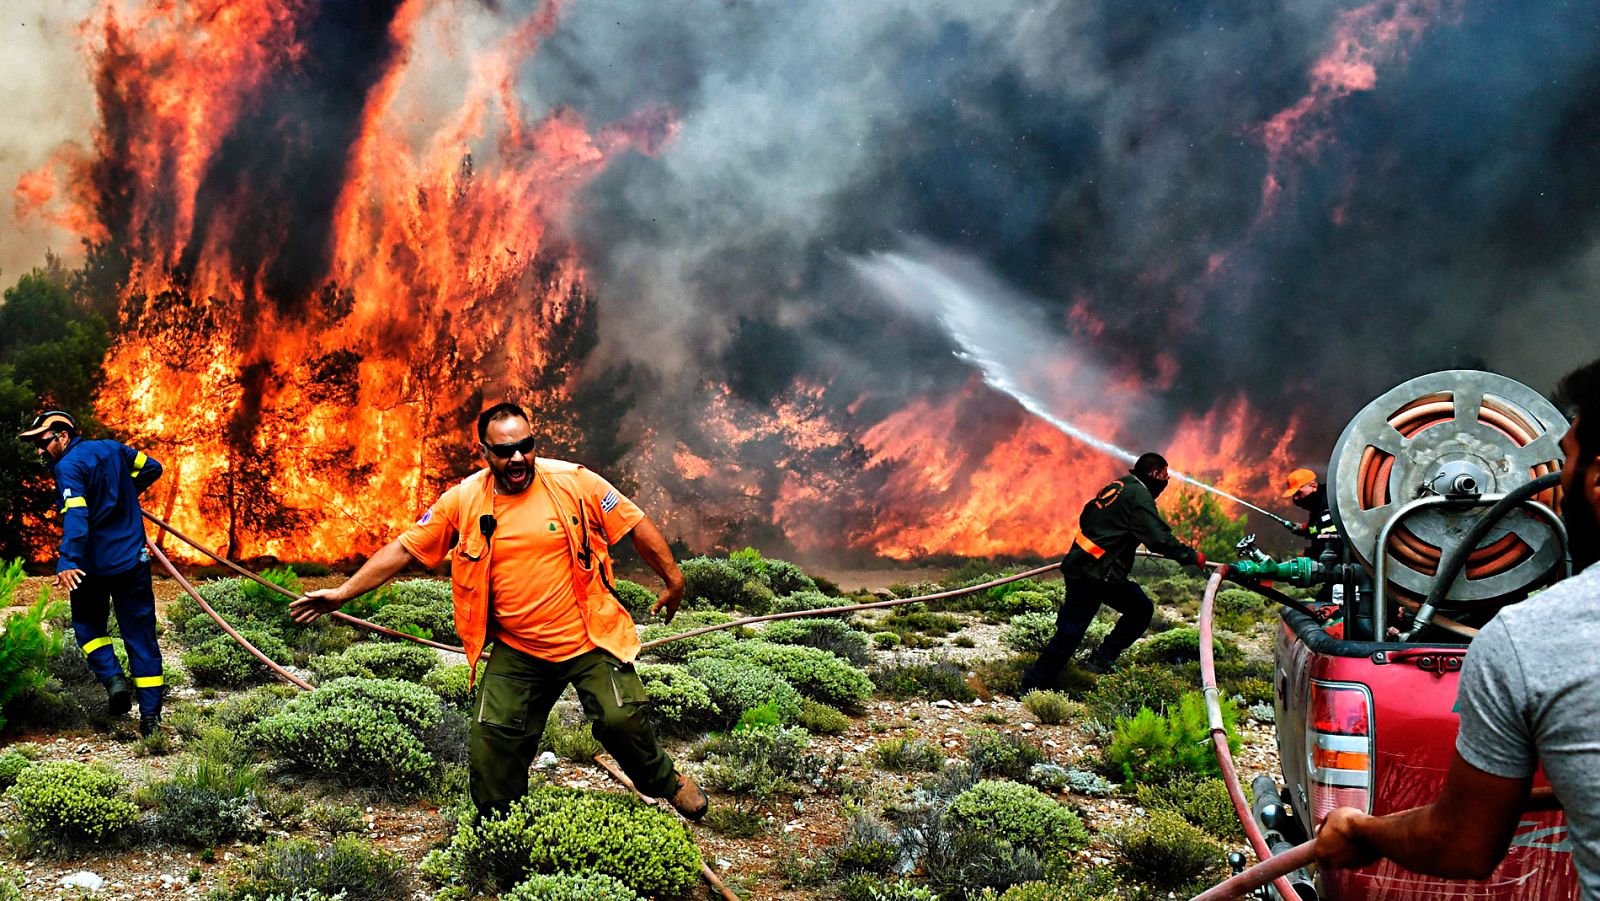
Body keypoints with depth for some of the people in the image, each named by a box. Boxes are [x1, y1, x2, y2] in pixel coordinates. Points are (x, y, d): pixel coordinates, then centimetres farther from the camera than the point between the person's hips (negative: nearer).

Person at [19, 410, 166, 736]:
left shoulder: (67, 467, -12)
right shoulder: (113, 448, 8)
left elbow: (75, 516, -26)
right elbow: (152, 468, 20)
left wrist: (67, 561, -35)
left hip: (93, 564, -5)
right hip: (133, 561, 5)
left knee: (88, 625, 19)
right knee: (140, 635, 7)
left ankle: (112, 677, -4)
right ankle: (150, 715, 4)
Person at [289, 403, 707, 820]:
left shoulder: (574, 482, -9)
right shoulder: (462, 501, -4)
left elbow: (636, 525, -1)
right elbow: (403, 549, 2)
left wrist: (673, 578, 3)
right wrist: (343, 592, -2)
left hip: (589, 641, -2)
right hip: (516, 652, 2)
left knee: (621, 719, -13)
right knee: (491, 738, -1)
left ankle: (667, 782, 19)